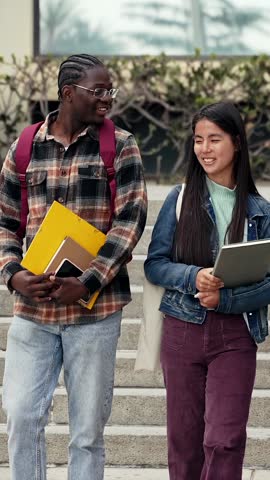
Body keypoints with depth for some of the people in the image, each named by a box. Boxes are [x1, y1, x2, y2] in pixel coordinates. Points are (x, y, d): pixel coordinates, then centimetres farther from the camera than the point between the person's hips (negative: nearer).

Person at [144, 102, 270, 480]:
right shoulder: (181, 199, 3)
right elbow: (154, 264, 1)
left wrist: (225, 298, -17)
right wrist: (193, 277, -17)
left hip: (235, 334, -1)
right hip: (183, 330, 1)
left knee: (224, 441, -9)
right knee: (184, 438, 8)